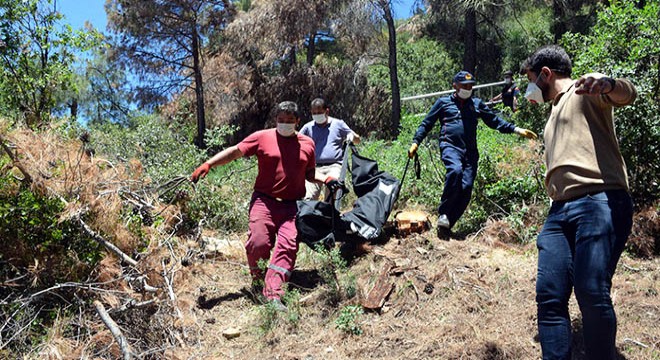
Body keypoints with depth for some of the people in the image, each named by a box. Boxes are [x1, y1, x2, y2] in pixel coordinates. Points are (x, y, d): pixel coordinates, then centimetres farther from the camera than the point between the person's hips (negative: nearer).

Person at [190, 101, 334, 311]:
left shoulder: (307, 144, 14)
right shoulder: (262, 138, 4)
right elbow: (235, 152, -1)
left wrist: (326, 180, 6)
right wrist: (208, 164, -12)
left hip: (293, 205, 2)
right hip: (265, 200, -2)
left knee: (288, 245, -13)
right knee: (258, 243, -14)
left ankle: (273, 293, -15)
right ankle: (257, 279, 17)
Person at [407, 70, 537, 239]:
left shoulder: (477, 104, 22)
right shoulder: (443, 102, 14)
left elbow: (495, 121, 18)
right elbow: (426, 124, 14)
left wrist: (517, 130, 8)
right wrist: (415, 142, 4)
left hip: (470, 151, 4)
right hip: (450, 146, -4)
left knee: (466, 187, -10)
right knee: (455, 170, -34)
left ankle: (446, 225, 1)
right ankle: (443, 213, -22)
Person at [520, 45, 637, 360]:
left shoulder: (585, 91, 8)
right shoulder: (555, 113, 33)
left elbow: (627, 94, -14)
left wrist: (608, 84, -36)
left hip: (599, 202, -8)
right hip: (559, 211, 8)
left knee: (592, 294, -18)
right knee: (549, 297, -4)